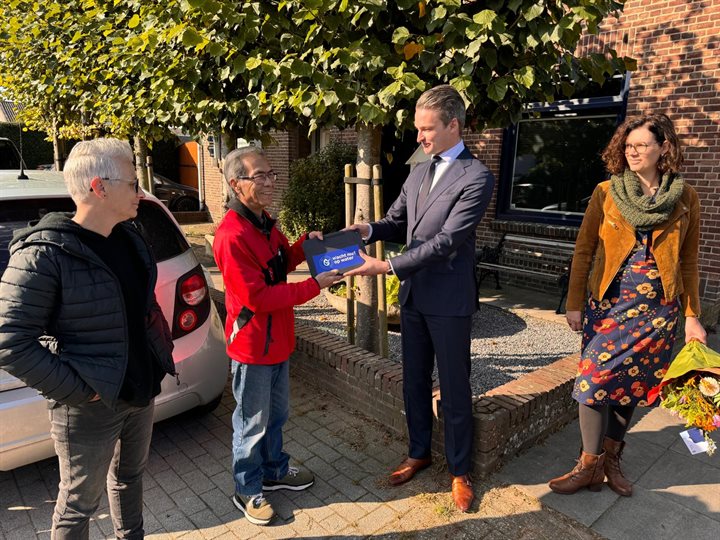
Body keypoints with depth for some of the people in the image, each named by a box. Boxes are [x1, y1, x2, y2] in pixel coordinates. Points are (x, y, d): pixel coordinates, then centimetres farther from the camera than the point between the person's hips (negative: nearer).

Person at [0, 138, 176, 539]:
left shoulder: (129, 239, 2)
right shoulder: (44, 254, -22)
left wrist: (162, 349, 6)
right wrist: (79, 390, -21)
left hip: (142, 394, 7)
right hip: (90, 409, -7)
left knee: (130, 478, 27)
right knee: (79, 505, 16)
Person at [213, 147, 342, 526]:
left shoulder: (264, 223, 5)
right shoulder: (232, 235, -26)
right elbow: (257, 297, -27)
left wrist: (305, 244, -1)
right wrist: (314, 285, -24)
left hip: (277, 338, 9)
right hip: (253, 345, -9)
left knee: (276, 414, 24)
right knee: (253, 423, 10)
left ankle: (275, 471, 45)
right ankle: (247, 492, 31)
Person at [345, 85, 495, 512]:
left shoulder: (477, 178, -13)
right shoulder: (418, 173, 10)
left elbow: (446, 241, -21)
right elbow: (398, 222, 15)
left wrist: (389, 266, -25)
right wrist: (369, 229, -7)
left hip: (449, 300, -7)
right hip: (413, 296, 7)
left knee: (454, 389, 8)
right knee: (415, 382, 18)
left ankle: (459, 469, 29)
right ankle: (419, 453, 39)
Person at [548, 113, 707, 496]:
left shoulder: (685, 198, 4)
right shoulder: (607, 192, 1)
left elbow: (688, 261, 8)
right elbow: (583, 250, 2)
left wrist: (692, 316, 5)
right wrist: (574, 303, -2)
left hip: (658, 307, 1)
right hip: (608, 302, -1)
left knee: (630, 384, 7)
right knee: (596, 378, -6)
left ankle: (610, 458, 25)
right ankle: (591, 464, 10)